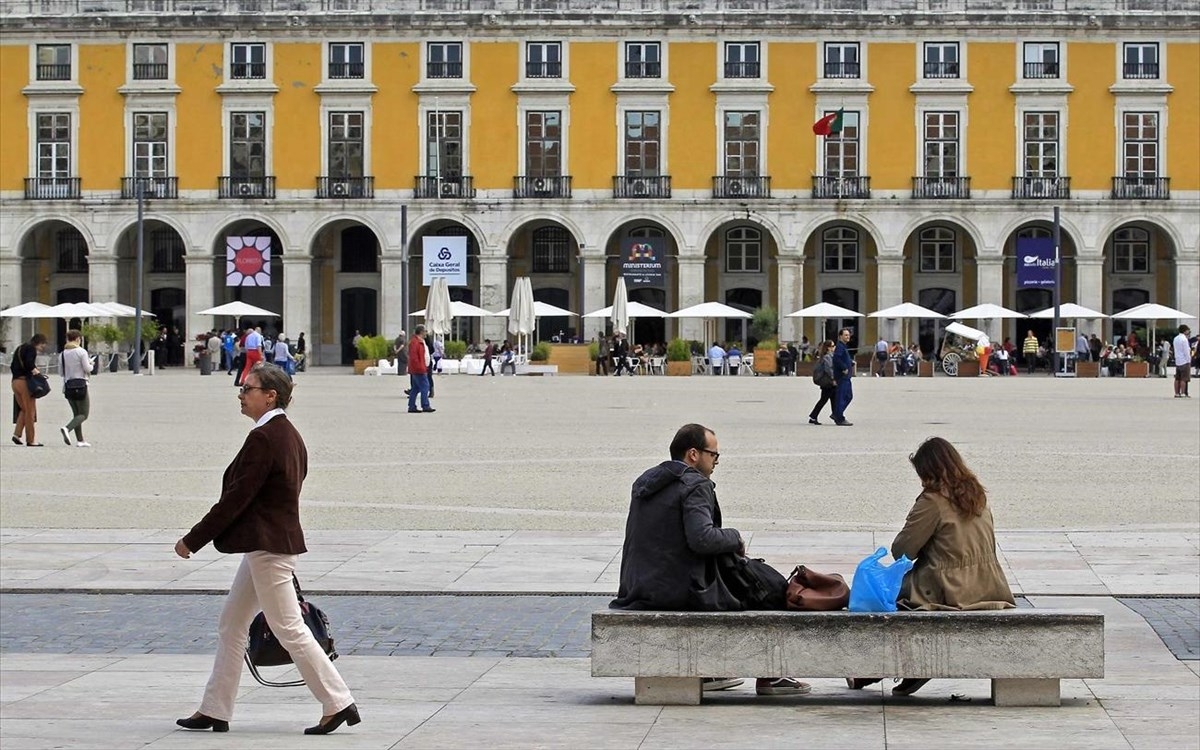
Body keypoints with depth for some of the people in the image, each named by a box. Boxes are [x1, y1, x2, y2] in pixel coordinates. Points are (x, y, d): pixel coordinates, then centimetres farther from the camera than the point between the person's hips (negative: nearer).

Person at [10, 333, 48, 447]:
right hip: (25, 382, -8)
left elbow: (12, 366, 18)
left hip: (15, 381, 8)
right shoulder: (31, 349, -8)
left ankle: (17, 434, 4)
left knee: (24, 410, 18)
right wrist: (35, 371, -10)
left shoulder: (19, 349, 19)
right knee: (30, 411, -1)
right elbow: (29, 363, -24)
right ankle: (31, 440, 0)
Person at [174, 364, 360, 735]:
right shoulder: (289, 435, 12)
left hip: (267, 547, -10)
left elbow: (236, 497, -19)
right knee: (231, 625, 14)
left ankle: (338, 703, -1)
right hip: (275, 542, 10)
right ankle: (215, 709, 18)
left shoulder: (263, 438, -18)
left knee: (289, 628, -5)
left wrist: (192, 540, -11)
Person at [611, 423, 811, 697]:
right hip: (679, 590, -9)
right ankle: (769, 676, 14)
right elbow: (702, 539, -25)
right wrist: (735, 538, -6)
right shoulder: (696, 485, -13)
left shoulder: (644, 482, 13)